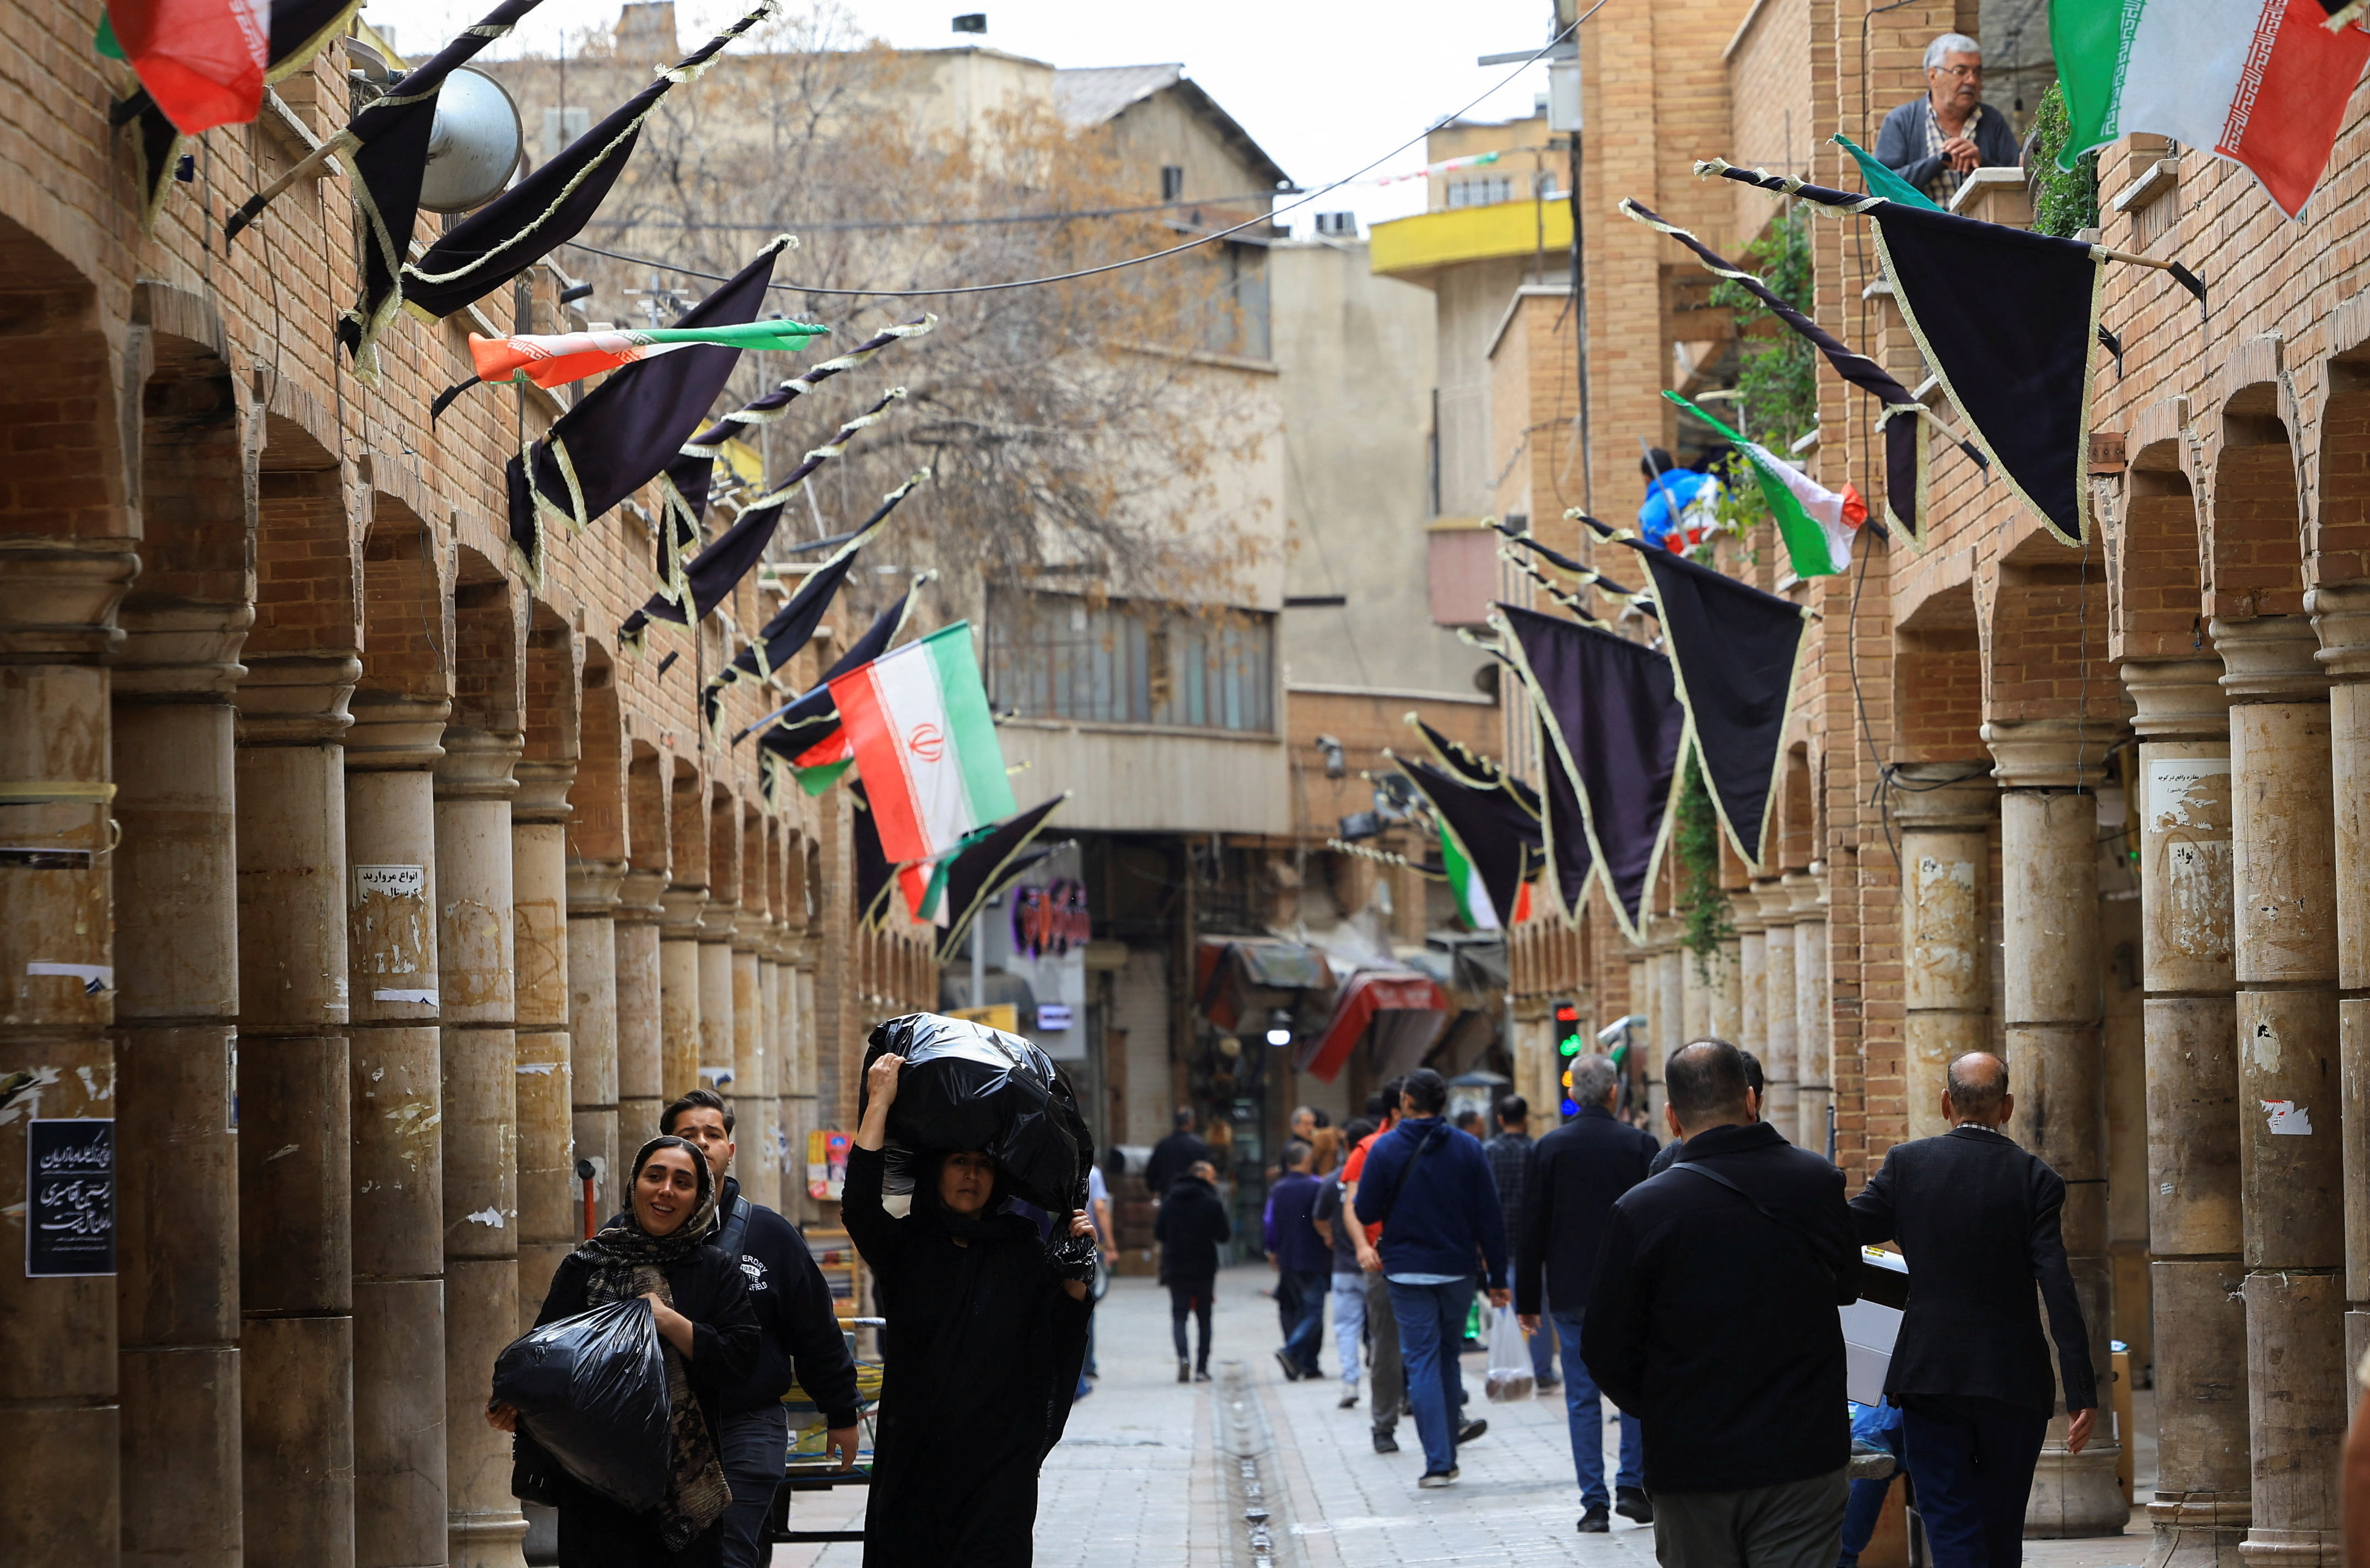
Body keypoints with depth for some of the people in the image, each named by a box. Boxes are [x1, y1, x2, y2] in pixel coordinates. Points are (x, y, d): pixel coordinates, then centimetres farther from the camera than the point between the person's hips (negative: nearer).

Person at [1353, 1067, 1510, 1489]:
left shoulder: (1386, 1150, -7)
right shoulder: (1468, 1148, -1)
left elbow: (1366, 1212, -6)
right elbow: (1489, 1217, -2)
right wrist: (1497, 1277, 2)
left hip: (1408, 1273, -2)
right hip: (1457, 1269, 2)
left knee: (1422, 1363, 0)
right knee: (1448, 1356, 17)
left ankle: (1437, 1462, -7)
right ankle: (1447, 1454, 19)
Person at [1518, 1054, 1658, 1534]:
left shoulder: (1550, 1148, -2)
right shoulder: (1640, 1145, -4)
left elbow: (1532, 1229, 0)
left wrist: (1528, 1299, 7)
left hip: (1571, 1292, 0)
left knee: (1582, 1396, 4)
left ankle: (1594, 1503, 2)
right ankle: (1632, 1485, 8)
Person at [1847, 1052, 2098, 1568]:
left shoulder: (1906, 1163, -2)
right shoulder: (2035, 1178, -5)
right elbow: (2059, 1289, -11)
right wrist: (2082, 1392, -11)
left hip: (1930, 1378, 0)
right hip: (2014, 1384, 1)